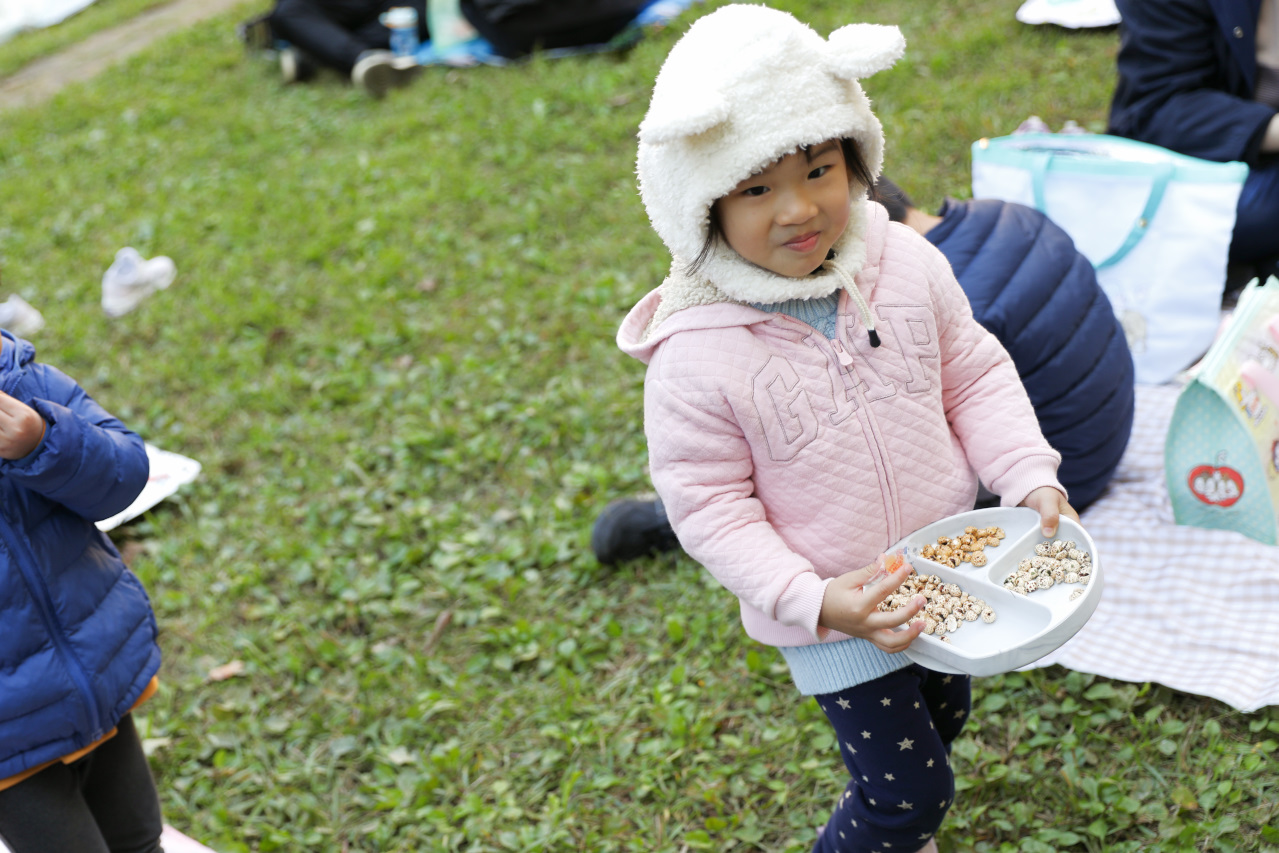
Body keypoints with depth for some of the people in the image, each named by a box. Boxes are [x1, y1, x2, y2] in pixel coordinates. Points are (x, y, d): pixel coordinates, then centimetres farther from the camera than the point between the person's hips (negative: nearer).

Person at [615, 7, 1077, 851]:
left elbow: (974, 375, -1)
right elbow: (711, 506, -20)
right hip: (832, 612, -5)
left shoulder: (907, 265, -14)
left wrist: (1029, 477, -14)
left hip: (943, 571, 6)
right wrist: (813, 599, -29)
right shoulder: (698, 358, -26)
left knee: (943, 715, 29)